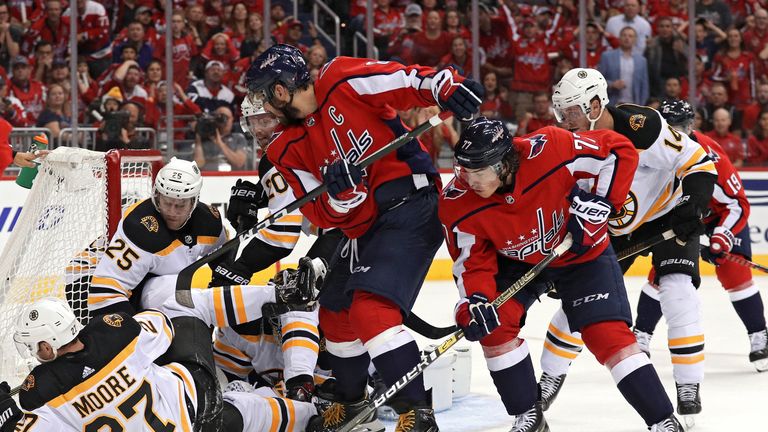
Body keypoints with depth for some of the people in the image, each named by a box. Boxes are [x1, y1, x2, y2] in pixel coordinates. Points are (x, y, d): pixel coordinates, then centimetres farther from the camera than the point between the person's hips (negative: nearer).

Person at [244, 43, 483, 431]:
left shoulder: (344, 83, -12)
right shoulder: (288, 149, 5)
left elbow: (407, 81, -12)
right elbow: (323, 216, 1)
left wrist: (447, 86, -30)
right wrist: (340, 193, -20)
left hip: (410, 207, -9)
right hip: (363, 227, 9)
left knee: (370, 309, -22)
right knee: (335, 313, 20)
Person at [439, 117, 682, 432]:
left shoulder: (548, 151, -36)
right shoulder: (457, 203, -27)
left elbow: (620, 150, -25)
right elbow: (473, 262, -16)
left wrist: (600, 202, -29)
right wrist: (474, 302, -34)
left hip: (582, 252, -3)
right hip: (516, 262, 3)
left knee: (609, 334, -13)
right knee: (494, 323, -17)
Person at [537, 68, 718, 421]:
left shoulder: (643, 126, -30)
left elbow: (699, 161, -21)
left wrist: (693, 204, -32)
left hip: (670, 216, -5)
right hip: (618, 227, 5)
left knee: (677, 290, -22)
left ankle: (689, 387, -11)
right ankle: (550, 378, 19)